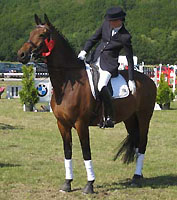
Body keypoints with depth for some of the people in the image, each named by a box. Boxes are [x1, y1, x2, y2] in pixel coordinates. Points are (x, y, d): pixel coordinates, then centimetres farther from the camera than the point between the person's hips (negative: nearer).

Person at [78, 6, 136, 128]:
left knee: (101, 87, -28)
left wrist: (131, 80, -7)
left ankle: (110, 117, -19)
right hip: (95, 59, 7)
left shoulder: (125, 37, -12)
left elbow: (130, 60, -8)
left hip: (109, 64, -7)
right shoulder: (106, 25, 2)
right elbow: (94, 39, 13)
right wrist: (84, 52, -4)